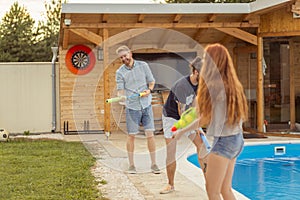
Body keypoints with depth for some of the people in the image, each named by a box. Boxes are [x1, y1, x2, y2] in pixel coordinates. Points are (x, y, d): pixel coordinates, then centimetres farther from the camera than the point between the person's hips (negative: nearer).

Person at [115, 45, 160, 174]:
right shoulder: (120, 72, 0)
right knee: (131, 135, 3)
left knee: (150, 134, -2)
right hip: (131, 107, -1)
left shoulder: (143, 65, 4)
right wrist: (121, 96, -28)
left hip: (146, 105, 1)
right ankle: (131, 165, 15)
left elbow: (151, 81, 11)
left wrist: (149, 90, -10)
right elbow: (120, 90, -5)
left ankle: (154, 164, 7)